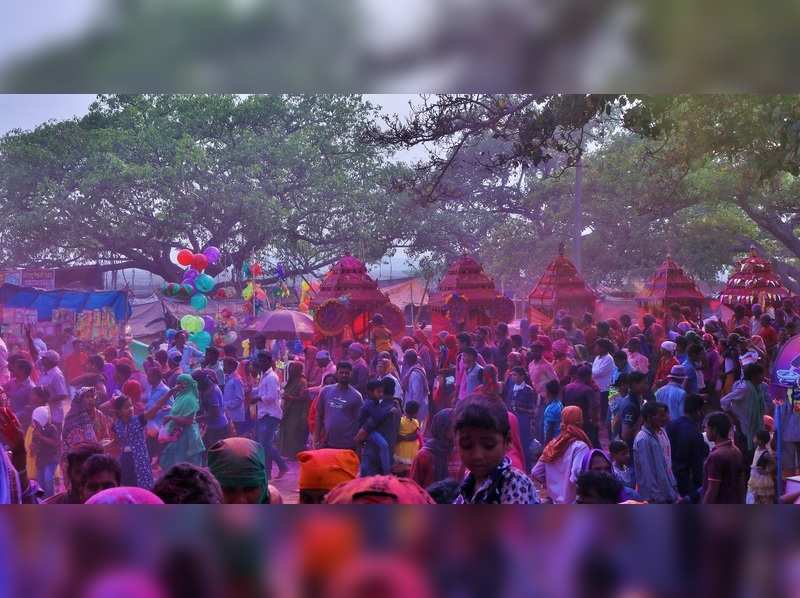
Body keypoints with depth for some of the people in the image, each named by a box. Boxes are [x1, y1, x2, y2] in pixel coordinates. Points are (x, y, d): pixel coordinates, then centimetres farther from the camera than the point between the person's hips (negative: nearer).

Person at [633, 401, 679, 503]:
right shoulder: (643, 440, -19)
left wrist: (673, 493, 16)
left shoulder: (654, 437, 9)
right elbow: (647, 473, -20)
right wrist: (654, 498, -20)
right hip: (654, 499, -9)